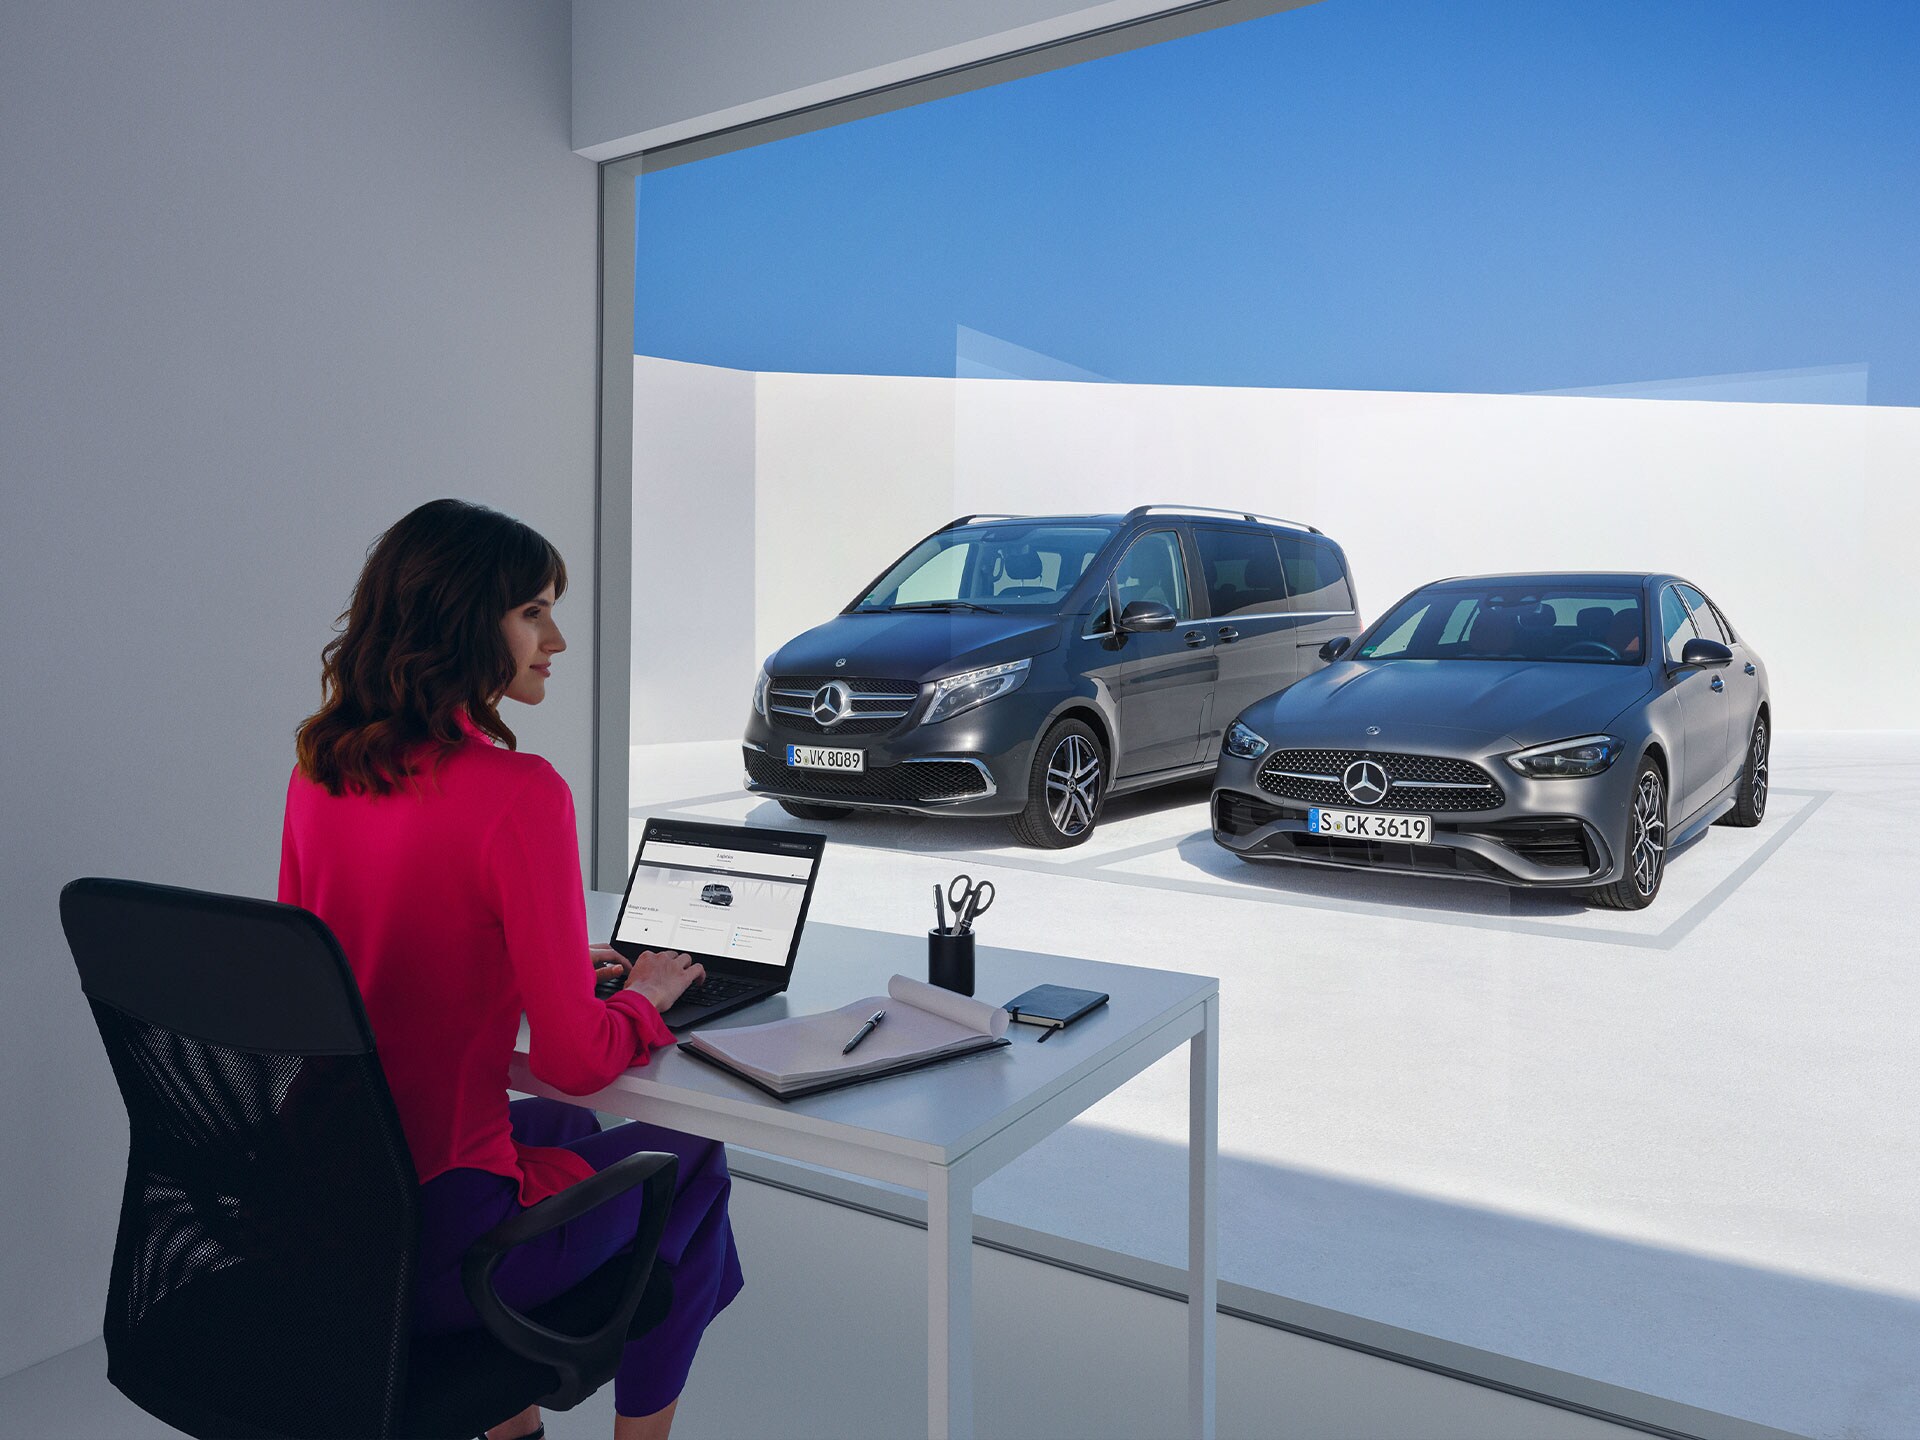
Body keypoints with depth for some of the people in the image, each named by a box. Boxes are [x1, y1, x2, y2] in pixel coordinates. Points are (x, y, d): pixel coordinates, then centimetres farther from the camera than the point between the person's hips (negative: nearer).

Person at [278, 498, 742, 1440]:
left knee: (556, 1130, 34)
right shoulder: (517, 794, -22)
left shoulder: (318, 770, 0)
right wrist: (643, 997, 1)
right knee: (692, 1163, 20)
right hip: (434, 1250, -7)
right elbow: (576, 1060, -19)